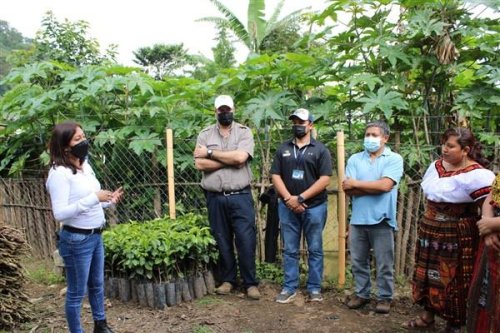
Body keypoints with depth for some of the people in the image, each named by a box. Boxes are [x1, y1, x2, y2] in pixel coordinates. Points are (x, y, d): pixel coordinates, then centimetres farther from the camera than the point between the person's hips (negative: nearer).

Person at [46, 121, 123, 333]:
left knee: (97, 285, 23)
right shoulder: (59, 173, -18)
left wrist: (109, 201, 1)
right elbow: (60, 213, -23)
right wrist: (94, 198, -27)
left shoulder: (85, 166, 7)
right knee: (76, 293, 7)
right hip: (76, 240, -8)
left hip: (95, 236, 9)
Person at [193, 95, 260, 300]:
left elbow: (240, 157, -16)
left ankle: (251, 283, 14)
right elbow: (200, 164, -7)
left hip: (240, 196, -2)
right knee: (222, 241, 11)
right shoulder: (205, 134, 6)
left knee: (246, 240, 0)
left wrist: (210, 153, -8)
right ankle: (227, 279, 26)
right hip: (215, 198, 2)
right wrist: (230, 159, -11)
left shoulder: (244, 132, 2)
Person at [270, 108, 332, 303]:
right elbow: (275, 175, 4)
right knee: (290, 250, 8)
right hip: (288, 207, 2)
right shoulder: (283, 148, 9)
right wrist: (288, 198, -10)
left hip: (314, 207, -2)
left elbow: (325, 179, -8)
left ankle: (314, 288, 17)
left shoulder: (320, 149, 0)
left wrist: (301, 198, -13)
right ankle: (289, 288, 17)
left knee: (315, 250, 6)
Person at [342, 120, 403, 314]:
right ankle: (361, 293, 30)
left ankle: (385, 297, 25)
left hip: (382, 219, -3)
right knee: (358, 261, 14)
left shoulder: (394, 159, -3)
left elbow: (385, 185, -18)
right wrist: (375, 187, -14)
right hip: (358, 219, 3)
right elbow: (347, 189, -5)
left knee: (384, 264, 9)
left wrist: (356, 183, -9)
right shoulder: (355, 159, 6)